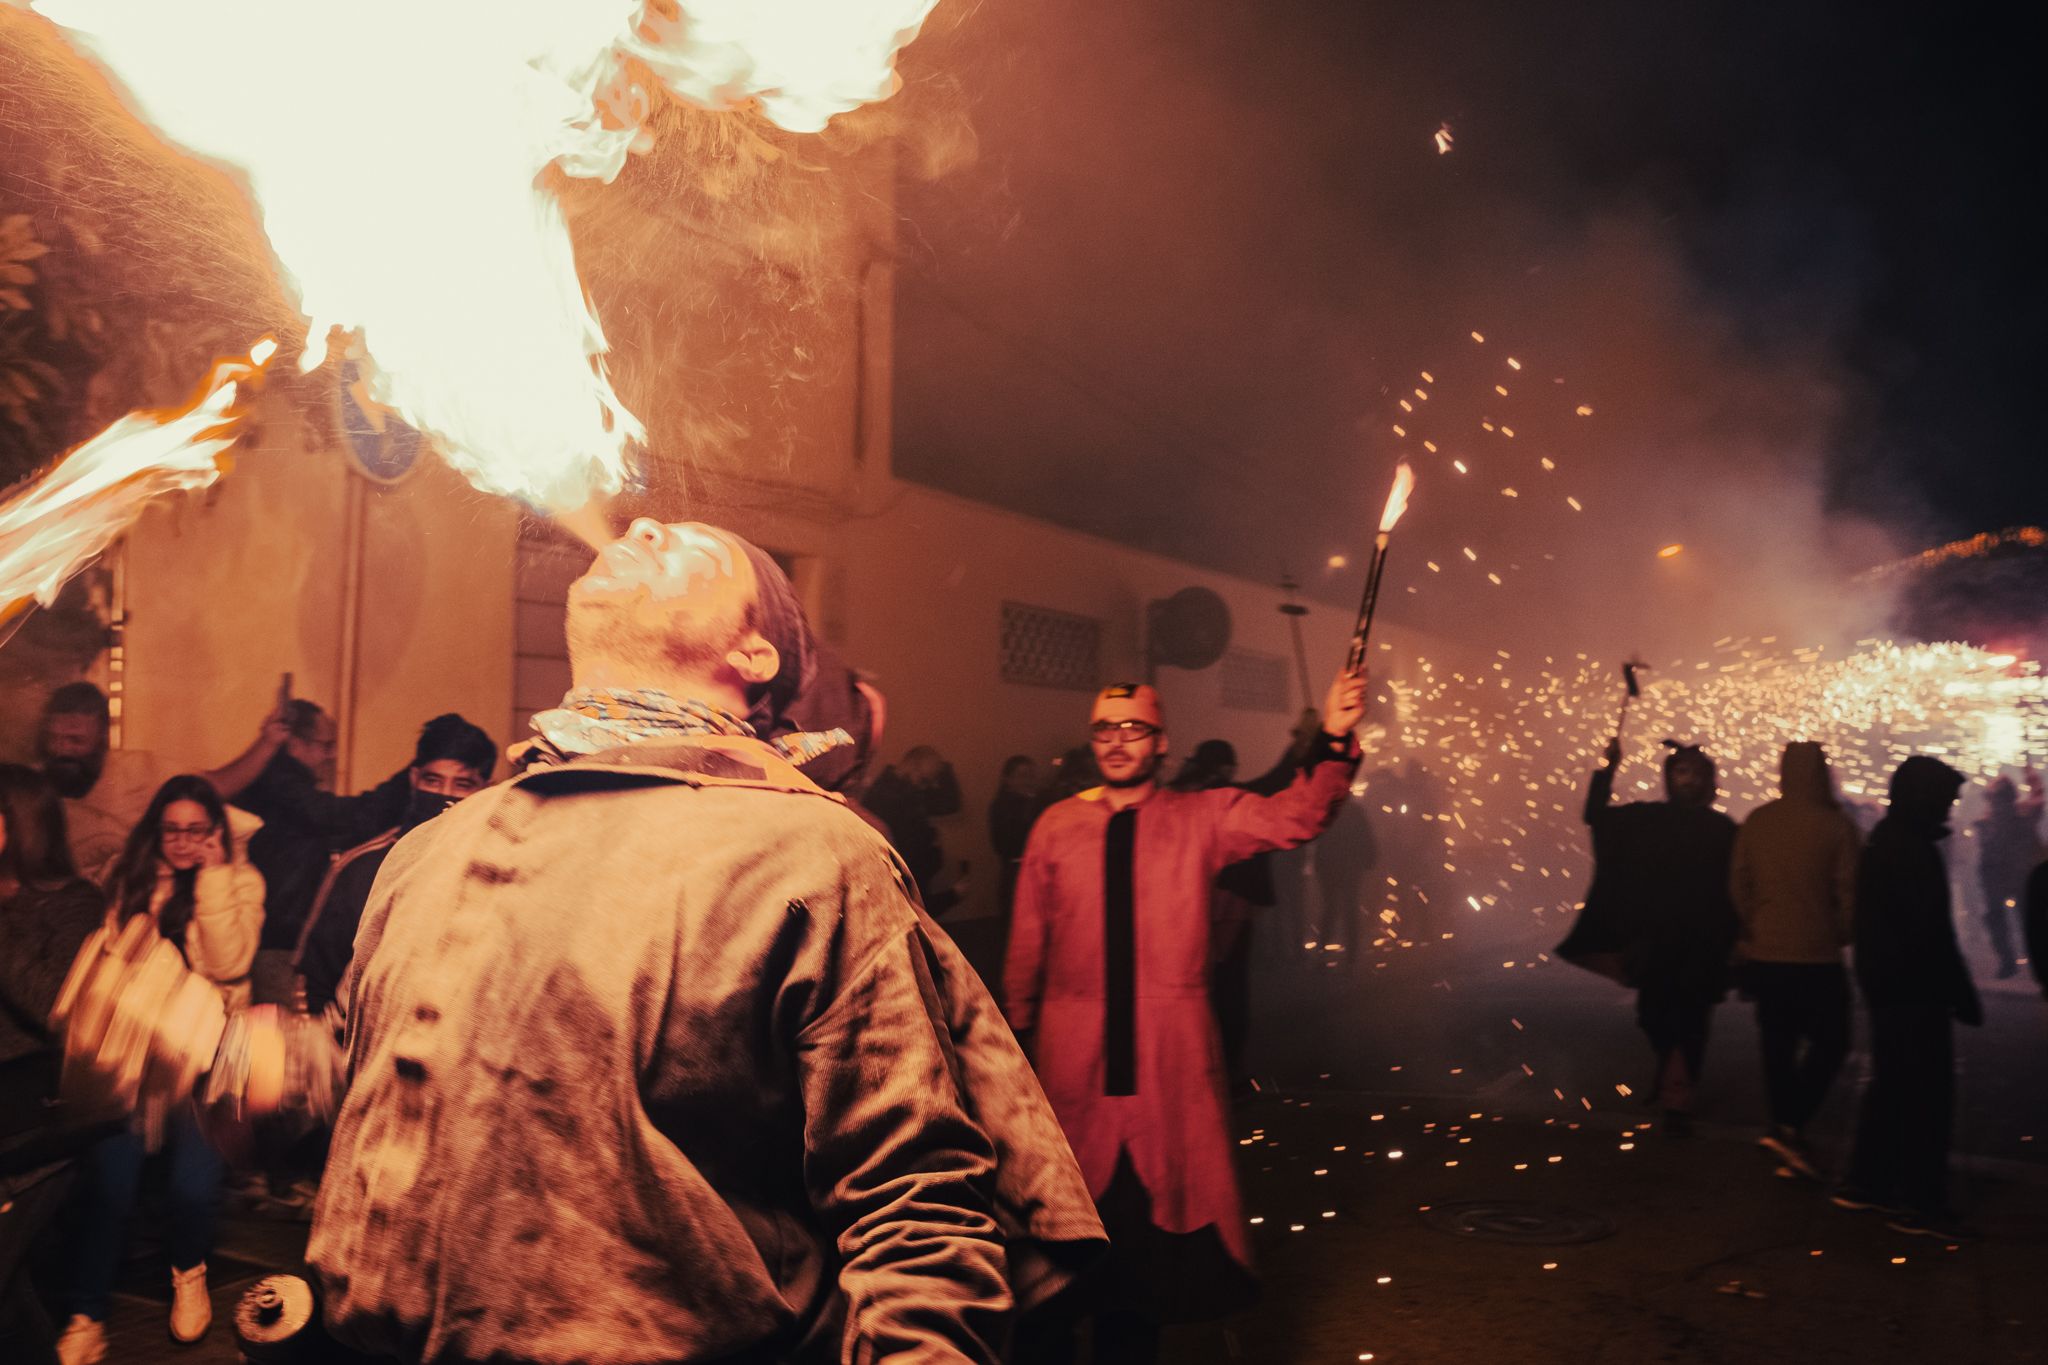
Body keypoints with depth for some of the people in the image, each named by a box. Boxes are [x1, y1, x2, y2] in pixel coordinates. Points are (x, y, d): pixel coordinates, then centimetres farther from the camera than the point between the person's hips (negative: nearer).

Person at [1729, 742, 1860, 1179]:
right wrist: (1840, 936, 8)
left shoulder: (1755, 822, 0)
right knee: (1829, 1042, 8)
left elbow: (1738, 885, 4)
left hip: (1764, 956, 4)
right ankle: (1790, 1126, -5)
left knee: (1778, 1044, 13)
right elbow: (1849, 892, -9)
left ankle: (1785, 1131, 21)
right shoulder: (1836, 826, -12)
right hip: (1816, 957, -4)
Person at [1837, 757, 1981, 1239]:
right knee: (1929, 1094, -3)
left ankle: (1867, 1183, 23)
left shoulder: (1882, 843, 13)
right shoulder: (1916, 852, -17)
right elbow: (1933, 934, -19)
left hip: (1885, 986, 10)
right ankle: (1920, 1202, 1)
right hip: (1915, 990, -10)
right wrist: (1962, 995, -13)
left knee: (1891, 1084, 17)